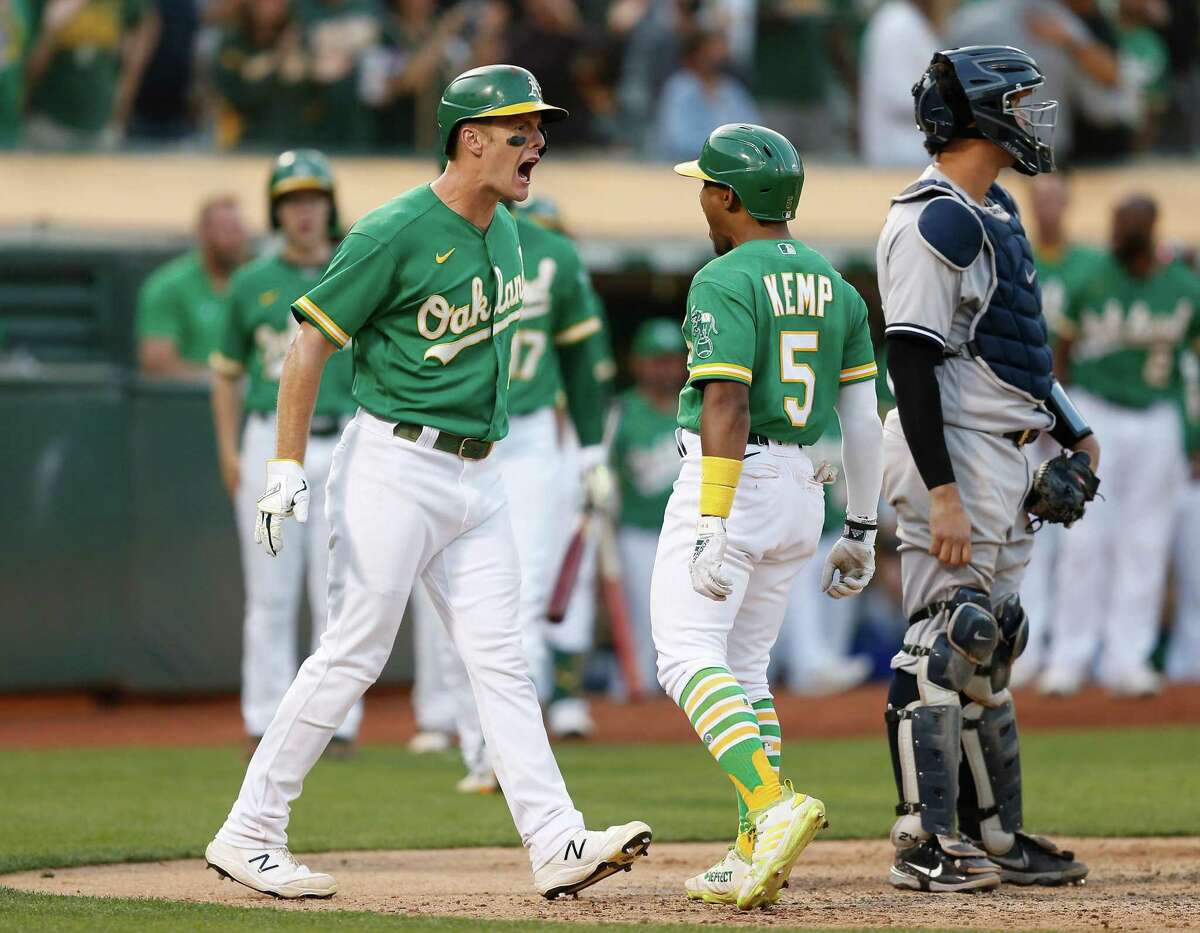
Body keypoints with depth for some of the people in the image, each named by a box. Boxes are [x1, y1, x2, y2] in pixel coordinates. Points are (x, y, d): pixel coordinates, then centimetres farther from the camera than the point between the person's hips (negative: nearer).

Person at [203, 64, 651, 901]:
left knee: (501, 659, 1)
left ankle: (558, 845, -5)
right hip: (396, 464, -8)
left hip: (478, 477, 8)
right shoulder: (395, 234, -13)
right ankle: (249, 835, 2)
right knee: (355, 652, -7)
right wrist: (287, 468, -17)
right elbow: (311, 342, -12)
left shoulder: (503, 231, 11)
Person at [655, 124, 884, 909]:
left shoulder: (724, 282, -12)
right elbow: (863, 415, 11)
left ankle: (774, 804, -32)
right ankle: (756, 857, 9)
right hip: (804, 491, 8)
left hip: (733, 482, -8)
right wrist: (862, 529, 16)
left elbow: (726, 407, -21)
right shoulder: (834, 286, 12)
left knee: (688, 655, -11)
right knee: (744, 666, 14)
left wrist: (712, 527, -24)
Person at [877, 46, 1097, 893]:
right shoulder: (934, 221, -15)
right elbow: (911, 358, -21)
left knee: (988, 645, 13)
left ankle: (994, 834, 19)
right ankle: (924, 842, -5)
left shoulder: (994, 213, 16)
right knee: (944, 644, -8)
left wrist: (1074, 431, 24)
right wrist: (942, 492, -25)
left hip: (1004, 457, 10)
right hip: (954, 454, -10)